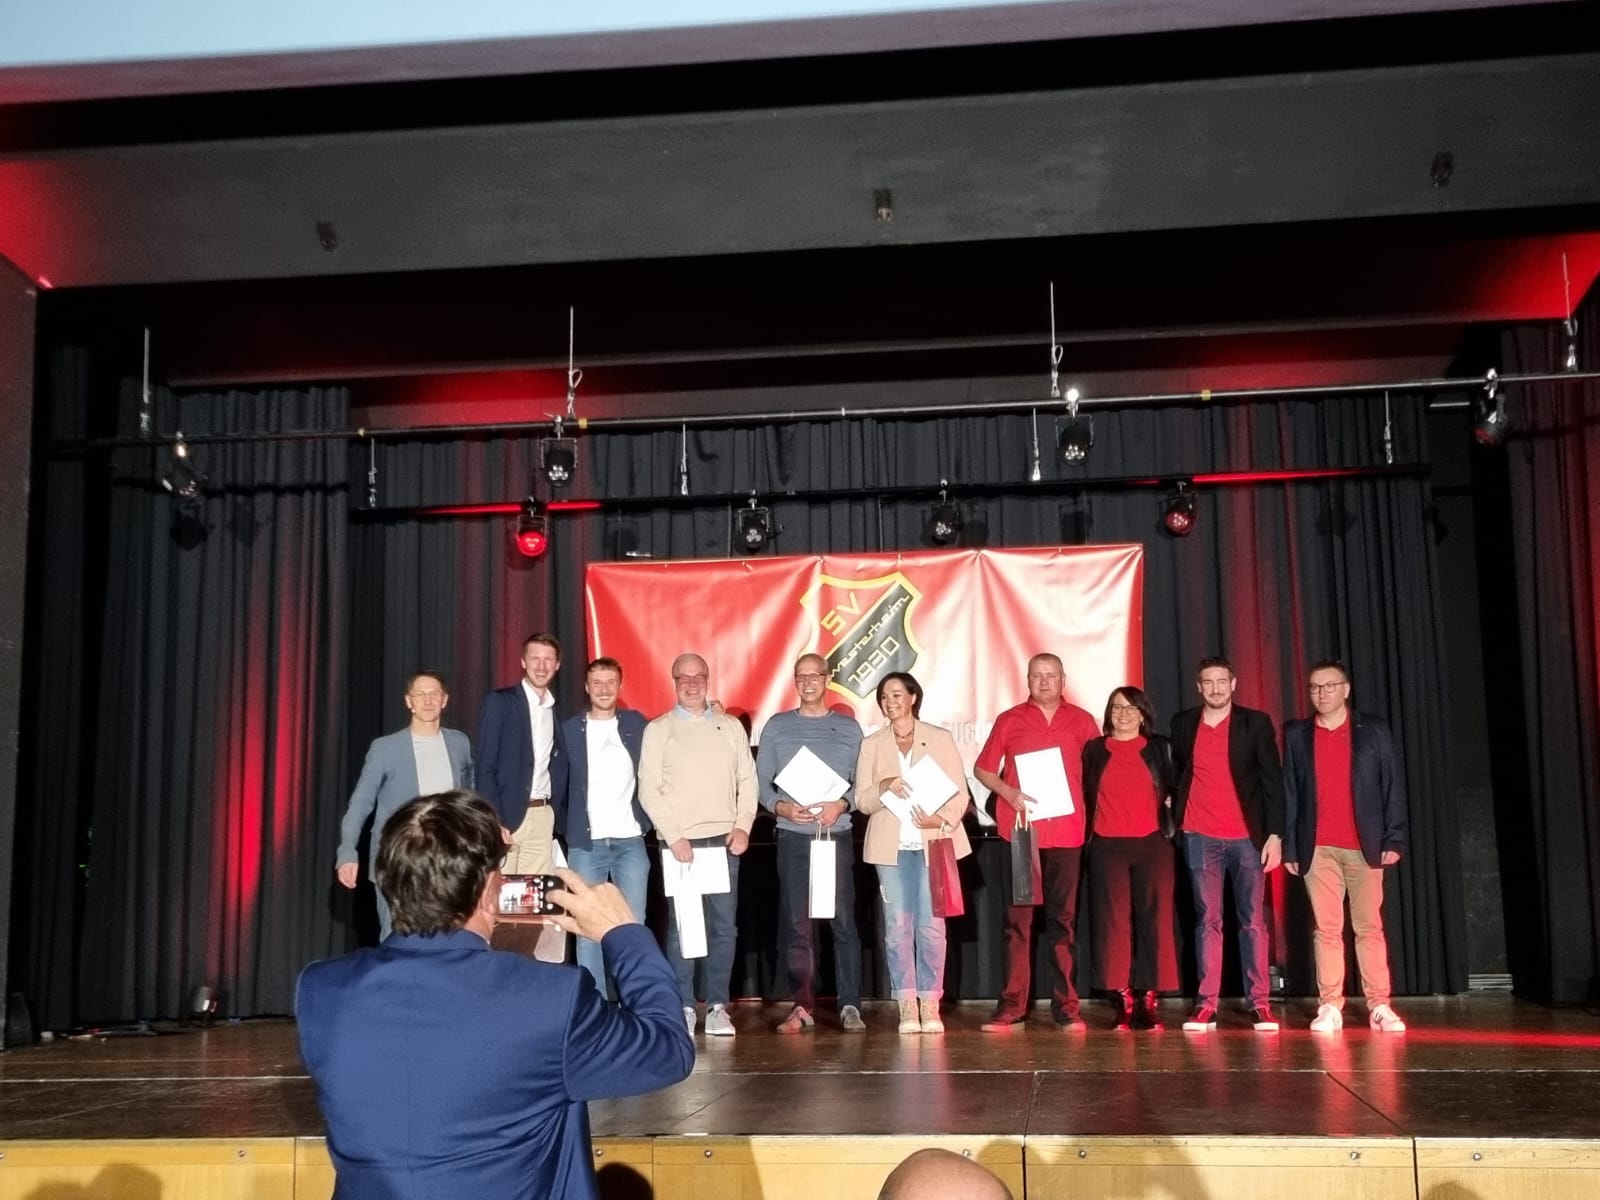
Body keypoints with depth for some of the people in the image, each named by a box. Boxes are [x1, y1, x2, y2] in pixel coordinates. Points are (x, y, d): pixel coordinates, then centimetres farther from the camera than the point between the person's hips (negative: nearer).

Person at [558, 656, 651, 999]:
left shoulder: (636, 723, 7)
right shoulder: (569, 729, 4)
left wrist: (646, 818, 5)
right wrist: (565, 830, 3)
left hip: (630, 841, 1)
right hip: (585, 843, -1)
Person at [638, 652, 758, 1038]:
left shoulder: (731, 727, 11)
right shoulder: (658, 730, 3)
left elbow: (747, 780, 10)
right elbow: (649, 790, -1)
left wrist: (743, 826, -3)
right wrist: (674, 837, -9)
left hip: (725, 840, 2)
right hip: (680, 842, -2)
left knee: (724, 926, 2)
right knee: (681, 926, -2)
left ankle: (717, 1006, 9)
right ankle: (683, 1006, 5)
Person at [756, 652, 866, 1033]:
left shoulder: (849, 727, 7)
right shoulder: (777, 727, 7)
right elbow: (761, 781, 5)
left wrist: (841, 804, -14)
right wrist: (782, 807, -12)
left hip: (837, 834, -1)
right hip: (792, 836, 1)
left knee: (844, 921, -3)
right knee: (795, 924, 1)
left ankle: (850, 1006, 1)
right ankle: (802, 1006, 8)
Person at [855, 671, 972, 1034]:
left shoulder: (940, 739, 7)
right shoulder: (872, 745, 10)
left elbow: (960, 792, 3)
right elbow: (861, 800, 5)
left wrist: (942, 818, -15)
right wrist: (884, 788, -16)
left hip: (933, 842, -1)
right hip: (891, 846, 1)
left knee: (931, 924, -4)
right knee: (897, 925, -1)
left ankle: (930, 1004, 4)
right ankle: (907, 1005, 4)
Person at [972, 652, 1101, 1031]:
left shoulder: (1081, 721, 10)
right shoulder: (1009, 720, 8)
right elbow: (982, 769, 9)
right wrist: (1008, 793, -8)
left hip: (1066, 832, 1)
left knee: (1063, 919, 3)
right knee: (1018, 919, 0)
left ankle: (1066, 1006, 7)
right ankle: (1012, 1004, 3)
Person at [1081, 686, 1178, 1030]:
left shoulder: (1160, 748, 11)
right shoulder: (1094, 750, 12)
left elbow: (1175, 789, 18)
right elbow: (1084, 794, 14)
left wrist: (1168, 804, 2)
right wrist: (1089, 829, 4)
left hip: (1152, 845, 0)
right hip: (1107, 847, 0)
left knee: (1153, 921, -3)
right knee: (1113, 921, -4)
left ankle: (1150, 1001, 2)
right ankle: (1124, 1002, 1)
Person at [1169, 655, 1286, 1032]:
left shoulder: (1256, 723, 2)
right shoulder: (1183, 724, 8)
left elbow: (1273, 780, 0)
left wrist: (1275, 834, -7)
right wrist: (1172, 817, 6)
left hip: (1247, 836, -1)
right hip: (1199, 837, 1)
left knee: (1253, 921, 0)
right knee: (1207, 920, 1)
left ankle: (1260, 1004, 4)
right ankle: (1206, 1004, 2)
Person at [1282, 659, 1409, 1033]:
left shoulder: (1373, 731, 5)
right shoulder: (1296, 735, 8)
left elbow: (1392, 787, 4)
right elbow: (1289, 793, 7)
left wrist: (1394, 840, -4)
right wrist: (1290, 847, 3)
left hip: (1365, 846, -1)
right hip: (1317, 849, 1)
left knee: (1369, 927, 2)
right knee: (1326, 928, 0)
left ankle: (1379, 1006, 6)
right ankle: (1329, 1006, 3)